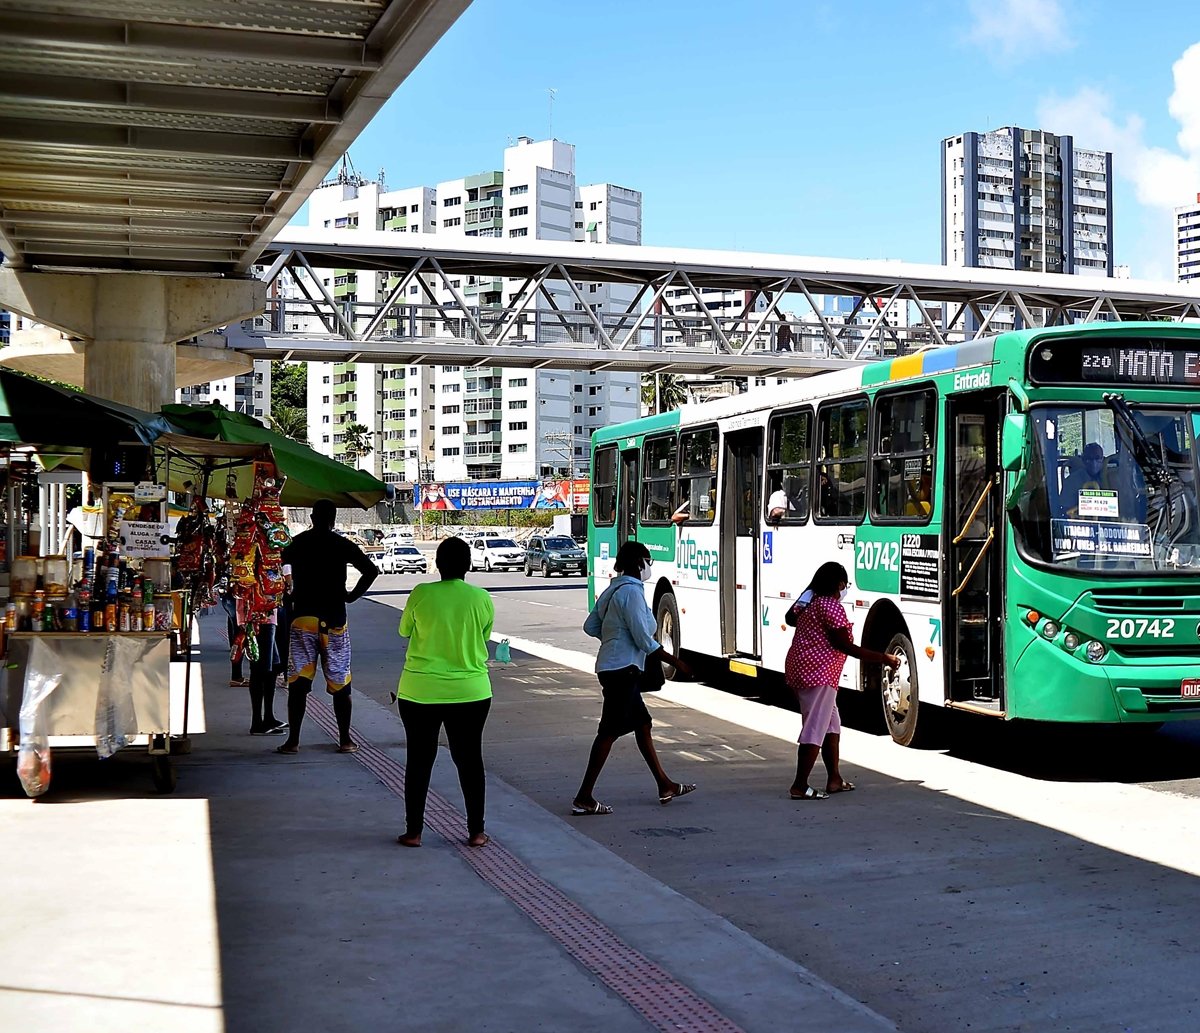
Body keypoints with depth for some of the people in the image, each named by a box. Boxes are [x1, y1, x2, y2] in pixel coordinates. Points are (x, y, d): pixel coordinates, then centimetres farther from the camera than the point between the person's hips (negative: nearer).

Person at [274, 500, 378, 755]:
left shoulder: (297, 543, 3)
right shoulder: (343, 545, 0)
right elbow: (371, 570, -9)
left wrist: (289, 595, 8)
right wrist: (353, 595, 1)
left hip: (302, 617, 0)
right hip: (334, 619, 0)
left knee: (298, 681, 3)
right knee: (340, 681, 8)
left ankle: (293, 740, 2)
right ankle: (345, 740, 10)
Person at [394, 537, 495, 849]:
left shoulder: (421, 594, -10)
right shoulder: (481, 598, -7)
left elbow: (404, 630, 5)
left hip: (420, 692, -1)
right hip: (470, 692, 1)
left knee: (419, 760, 10)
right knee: (469, 759, 12)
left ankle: (413, 831, 15)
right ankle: (476, 831, 16)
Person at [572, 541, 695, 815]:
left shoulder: (613, 589, 12)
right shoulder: (631, 591, -16)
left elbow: (591, 626, 17)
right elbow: (644, 639, -18)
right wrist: (675, 662, -10)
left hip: (611, 666, 10)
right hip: (623, 669, -10)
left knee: (642, 724, 16)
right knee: (609, 731, -7)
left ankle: (665, 786, 25)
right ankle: (584, 798, -5)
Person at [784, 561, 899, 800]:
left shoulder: (808, 602, 14)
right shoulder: (831, 606, -14)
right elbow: (845, 646, -15)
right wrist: (884, 659, -12)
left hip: (799, 670, 10)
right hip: (818, 674, -10)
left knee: (831, 723, 18)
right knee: (815, 729, -7)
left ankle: (834, 779, 23)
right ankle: (800, 787, -8)